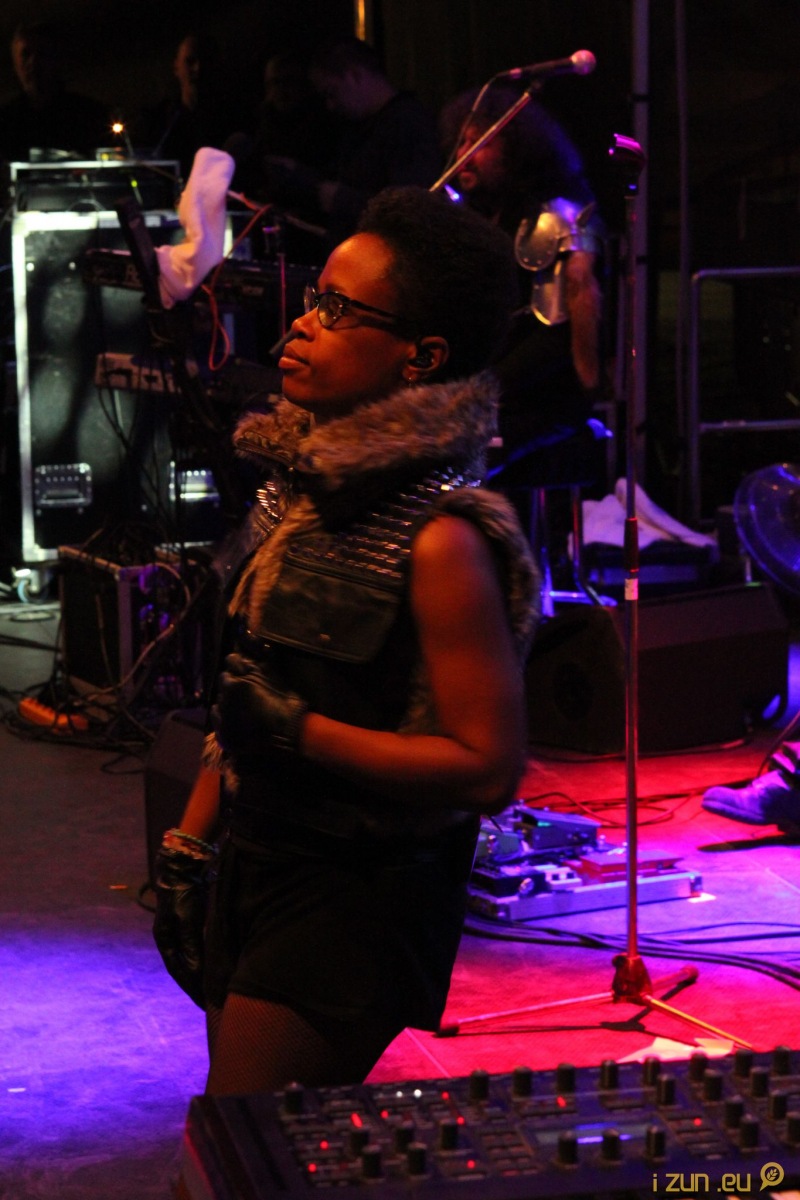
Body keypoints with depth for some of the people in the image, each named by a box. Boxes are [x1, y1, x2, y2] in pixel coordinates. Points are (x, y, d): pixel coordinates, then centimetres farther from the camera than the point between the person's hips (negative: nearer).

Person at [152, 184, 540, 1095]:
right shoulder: (302, 484, 7)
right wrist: (189, 842, 13)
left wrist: (299, 730, -21)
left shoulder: (437, 537, -19)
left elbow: (489, 768, -21)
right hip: (254, 866, 9)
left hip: (356, 899, -8)